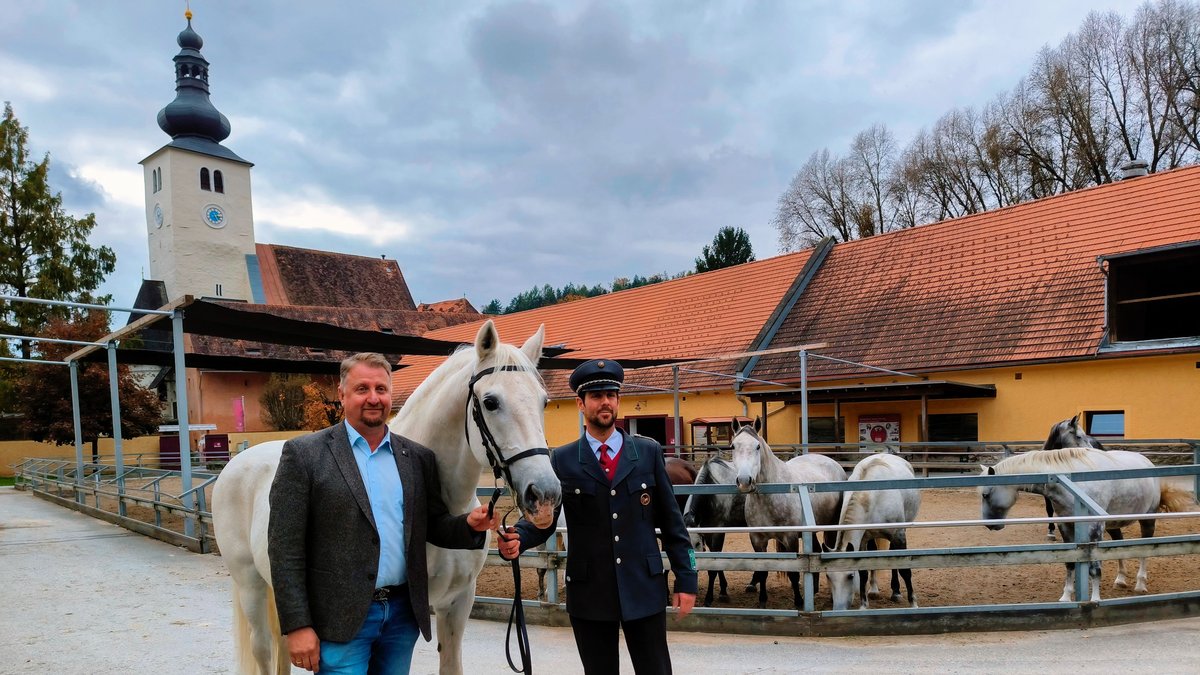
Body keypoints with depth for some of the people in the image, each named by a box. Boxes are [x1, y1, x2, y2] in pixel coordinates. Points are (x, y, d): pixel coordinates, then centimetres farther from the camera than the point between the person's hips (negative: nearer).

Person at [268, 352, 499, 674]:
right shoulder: (304, 453, -5)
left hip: (404, 613, 4)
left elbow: (432, 525, 11)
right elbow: (285, 547, -7)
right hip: (340, 620, -4)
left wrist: (470, 525, -10)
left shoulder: (419, 457, 5)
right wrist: (297, 626, -11)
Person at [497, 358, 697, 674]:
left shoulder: (648, 451, 2)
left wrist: (686, 579, 1)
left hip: (644, 589, 0)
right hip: (589, 593, 0)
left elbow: (670, 519, 3)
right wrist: (516, 538, -24)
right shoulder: (561, 460, 1)